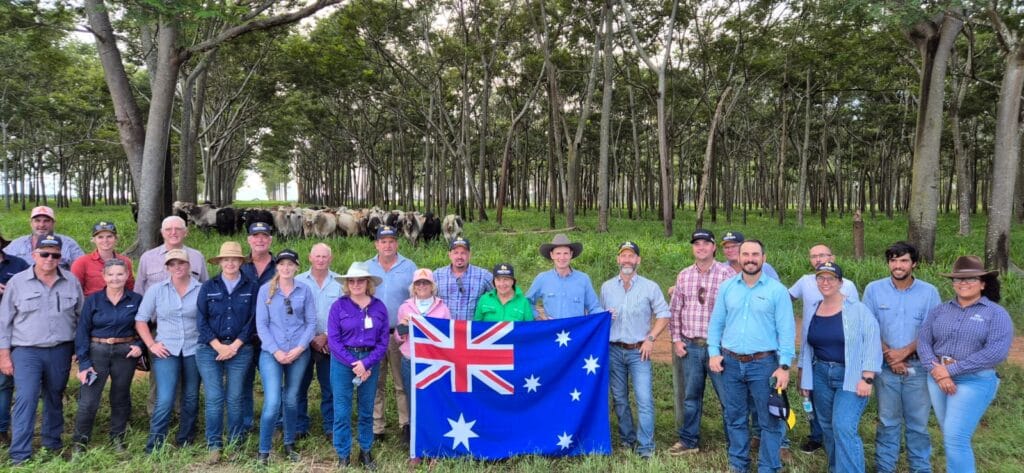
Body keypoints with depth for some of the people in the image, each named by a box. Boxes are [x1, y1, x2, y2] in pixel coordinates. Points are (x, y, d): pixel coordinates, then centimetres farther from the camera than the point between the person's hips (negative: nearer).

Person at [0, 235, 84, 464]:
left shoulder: (71, 281, 3)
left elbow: (81, 317, 10)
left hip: (61, 351, 2)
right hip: (26, 352, -2)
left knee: (55, 399, 13)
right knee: (25, 399, -9)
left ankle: (52, 443, 28)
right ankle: (19, 454, -4)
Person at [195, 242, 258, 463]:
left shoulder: (252, 288, 3)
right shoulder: (208, 287, 5)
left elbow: (253, 321, 0)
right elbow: (201, 321, 1)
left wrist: (234, 346, -9)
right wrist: (219, 346, -8)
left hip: (240, 349, 0)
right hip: (209, 349, 0)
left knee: (234, 399, 4)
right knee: (214, 399, -1)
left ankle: (236, 444, 16)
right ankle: (214, 446, 8)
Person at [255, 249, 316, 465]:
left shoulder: (305, 290, 3)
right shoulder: (266, 290, 0)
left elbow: (311, 322, 2)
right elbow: (261, 324, -3)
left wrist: (300, 348, -10)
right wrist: (275, 351, -12)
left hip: (299, 353, 2)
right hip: (271, 353, -2)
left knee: (291, 400, 12)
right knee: (272, 403, -10)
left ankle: (289, 444, 29)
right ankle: (263, 451, 5)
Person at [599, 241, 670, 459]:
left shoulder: (650, 287, -3)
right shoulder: (606, 287, 5)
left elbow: (663, 314, 1)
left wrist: (650, 338, -7)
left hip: (639, 351, -3)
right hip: (613, 351, 3)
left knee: (644, 400, -9)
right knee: (619, 398, 11)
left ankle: (645, 447, -1)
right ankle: (627, 439, 26)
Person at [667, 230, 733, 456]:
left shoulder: (727, 273, -6)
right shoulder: (684, 275, 7)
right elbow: (675, 310, 12)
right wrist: (676, 339, 6)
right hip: (689, 346, 4)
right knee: (690, 396, 14)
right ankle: (688, 441, 27)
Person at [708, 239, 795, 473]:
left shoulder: (777, 290, -5)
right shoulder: (727, 287, 5)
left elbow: (786, 330, -6)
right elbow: (716, 323, 9)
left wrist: (785, 366, -11)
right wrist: (713, 353, 0)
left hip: (764, 363, -3)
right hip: (731, 363, 3)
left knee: (770, 420, 6)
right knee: (735, 418, 14)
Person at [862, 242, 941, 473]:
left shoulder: (929, 292, -1)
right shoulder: (874, 289, -1)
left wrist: (904, 352, -13)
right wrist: (888, 355, -10)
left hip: (918, 367, 0)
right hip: (885, 366, 0)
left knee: (918, 422, 7)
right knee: (887, 421, 8)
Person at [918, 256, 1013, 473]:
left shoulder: (996, 313, -3)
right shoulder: (940, 310, 10)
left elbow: (997, 352, -15)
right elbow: (923, 341, 2)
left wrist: (951, 370, -16)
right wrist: (937, 370, -16)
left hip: (974, 381, -4)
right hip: (938, 379, 5)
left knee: (955, 438, -9)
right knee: (950, 437, 13)